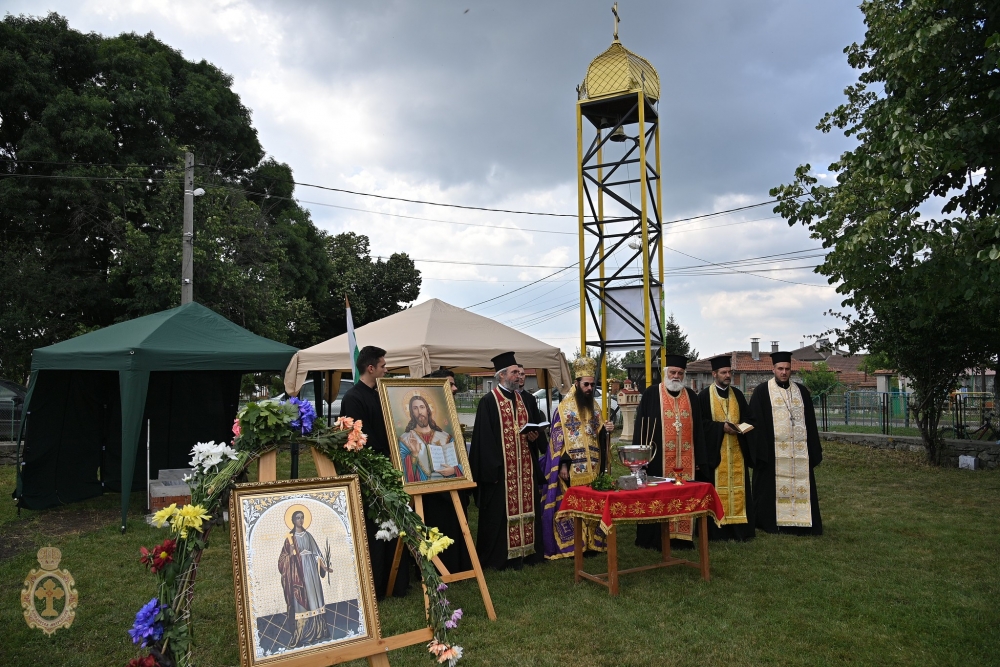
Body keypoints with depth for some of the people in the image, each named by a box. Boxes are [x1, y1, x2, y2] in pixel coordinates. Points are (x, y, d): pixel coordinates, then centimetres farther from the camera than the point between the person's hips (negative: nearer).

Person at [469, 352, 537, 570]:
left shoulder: (522, 399, 13)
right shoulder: (488, 402, -8)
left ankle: (518, 553, 20)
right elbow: (484, 439, -12)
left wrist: (533, 436, -2)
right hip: (500, 468, -7)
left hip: (522, 467, 7)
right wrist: (492, 468, -17)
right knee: (498, 513, -1)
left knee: (521, 508, 10)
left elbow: (532, 426, 21)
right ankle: (496, 558, 10)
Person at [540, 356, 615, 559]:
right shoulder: (564, 408, -7)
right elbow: (558, 438, -10)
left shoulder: (594, 408, 12)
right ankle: (568, 545, 6)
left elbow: (598, 436, 16)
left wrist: (606, 430, -6)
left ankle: (591, 542, 19)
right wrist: (563, 464, -16)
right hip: (572, 467, -6)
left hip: (592, 467, 6)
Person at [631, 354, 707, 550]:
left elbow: (698, 429, 12)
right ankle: (656, 538, 10)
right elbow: (640, 427, -3)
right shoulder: (651, 394, -1)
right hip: (659, 458, -3)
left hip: (686, 459, 4)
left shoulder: (691, 397, 11)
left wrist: (699, 459, 7)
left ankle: (683, 535, 18)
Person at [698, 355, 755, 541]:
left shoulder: (737, 394, 12)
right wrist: (721, 426, -17)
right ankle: (718, 529, 5)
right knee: (717, 489, -1)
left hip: (737, 451, 4)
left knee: (738, 487, 4)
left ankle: (739, 528, 10)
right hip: (715, 451, -4)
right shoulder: (704, 396, -3)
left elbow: (747, 417, 14)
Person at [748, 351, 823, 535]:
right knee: (773, 487, 0)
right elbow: (756, 423, -4)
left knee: (801, 484, 4)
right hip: (773, 452, -4)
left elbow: (810, 422, 13)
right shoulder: (762, 392, 0)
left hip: (799, 450, 4)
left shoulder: (801, 391, 12)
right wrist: (760, 450, -10)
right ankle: (771, 523, 10)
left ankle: (801, 522, 13)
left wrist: (814, 449, 8)